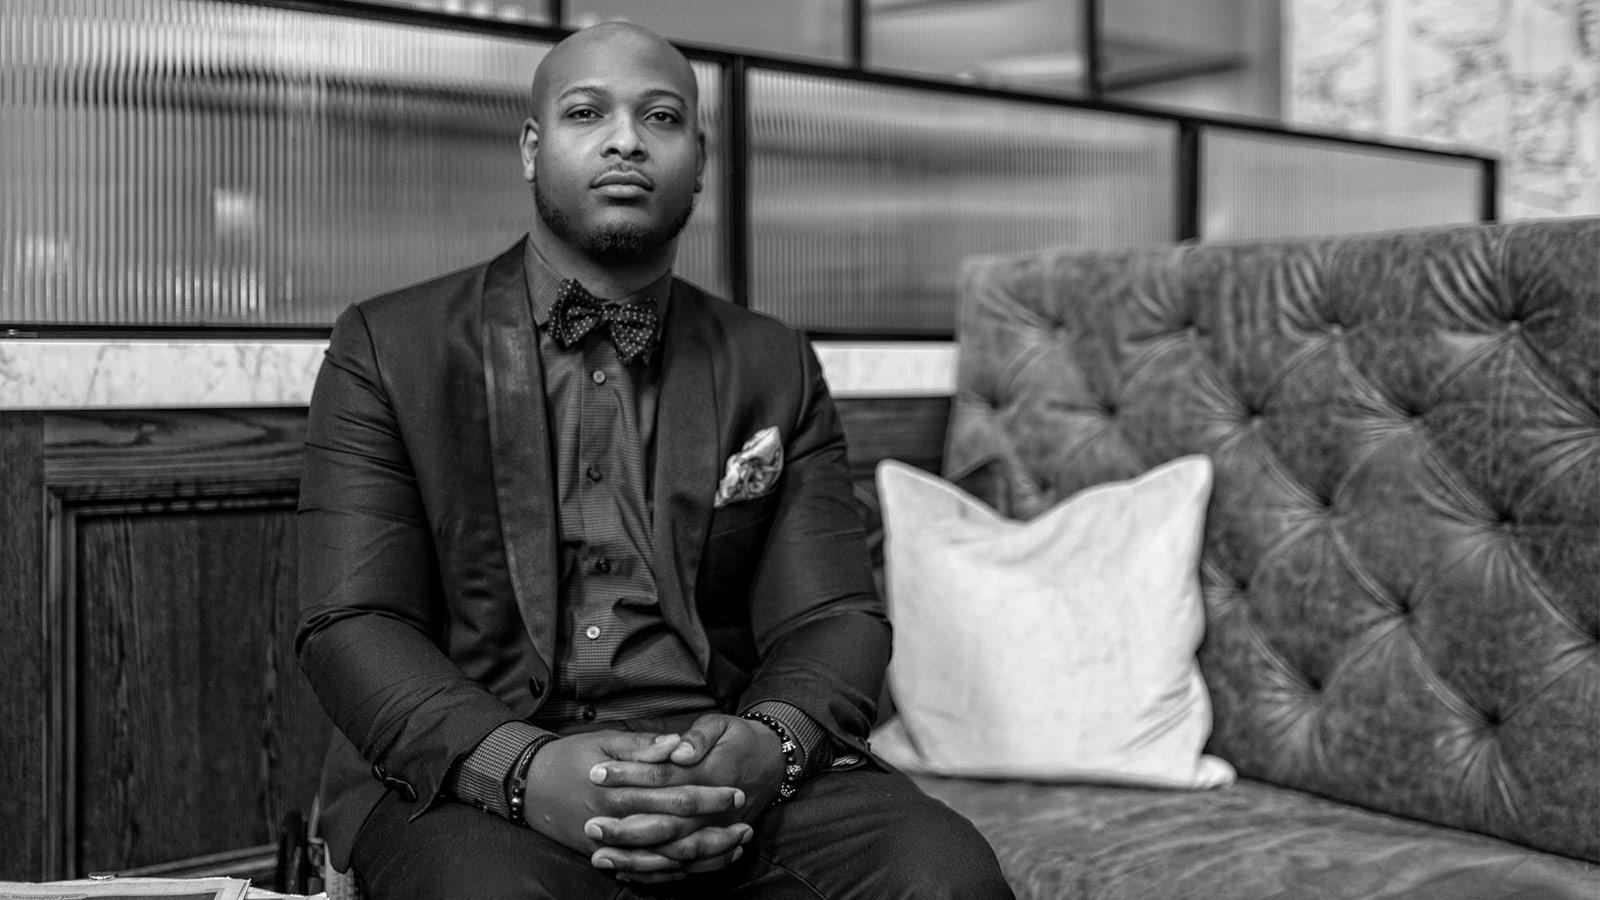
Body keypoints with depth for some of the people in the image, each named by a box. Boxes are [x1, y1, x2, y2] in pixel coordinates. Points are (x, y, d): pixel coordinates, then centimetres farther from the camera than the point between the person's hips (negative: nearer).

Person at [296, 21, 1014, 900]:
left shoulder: (775, 368, 14)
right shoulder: (386, 349, 7)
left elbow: (833, 619, 7)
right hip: (463, 772, -2)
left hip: (722, 765, 2)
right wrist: (522, 769, -21)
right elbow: (352, 625, -2)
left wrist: (769, 745, -17)